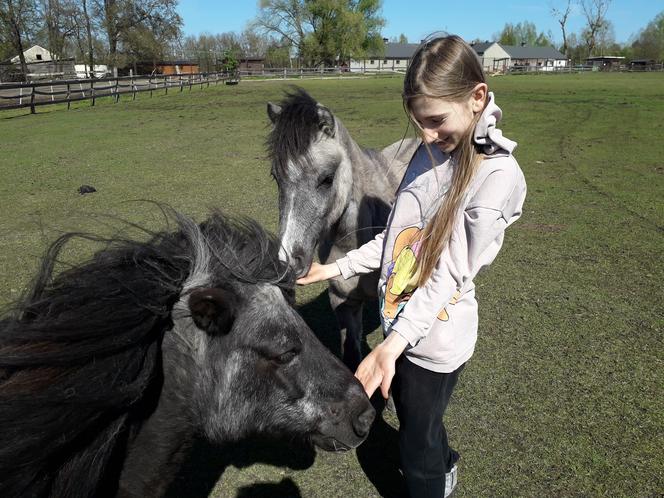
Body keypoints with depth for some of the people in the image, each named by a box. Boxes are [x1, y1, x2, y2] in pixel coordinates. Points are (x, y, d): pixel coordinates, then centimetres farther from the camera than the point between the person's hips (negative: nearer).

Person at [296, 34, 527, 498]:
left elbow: (450, 272, -24)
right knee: (411, 413, 29)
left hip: (435, 341, -7)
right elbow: (395, 235, 6)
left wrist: (395, 342, -33)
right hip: (399, 321, 7)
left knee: (416, 447, 12)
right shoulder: (429, 151, 0)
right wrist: (331, 269, 3)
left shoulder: (498, 174, -20)